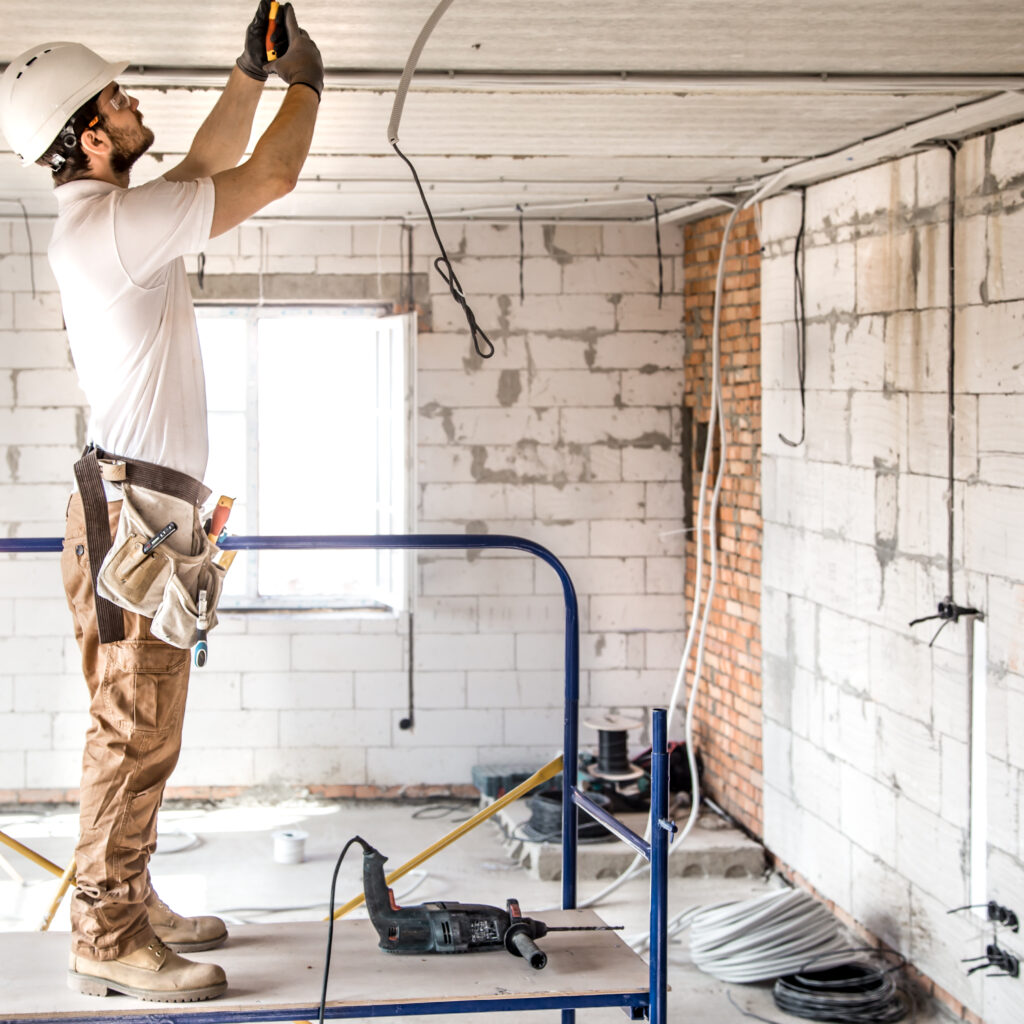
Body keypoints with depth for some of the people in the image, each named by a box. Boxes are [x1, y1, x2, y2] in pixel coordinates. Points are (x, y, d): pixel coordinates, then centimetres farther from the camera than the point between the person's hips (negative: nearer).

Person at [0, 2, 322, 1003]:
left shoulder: (109, 218, 15)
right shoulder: (107, 225, -15)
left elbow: (209, 165, 30)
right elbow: (268, 178, -11)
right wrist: (305, 83, 6)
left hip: (149, 509, 10)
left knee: (142, 729, 13)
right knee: (134, 730, -8)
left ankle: (130, 904, 21)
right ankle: (106, 939, -4)